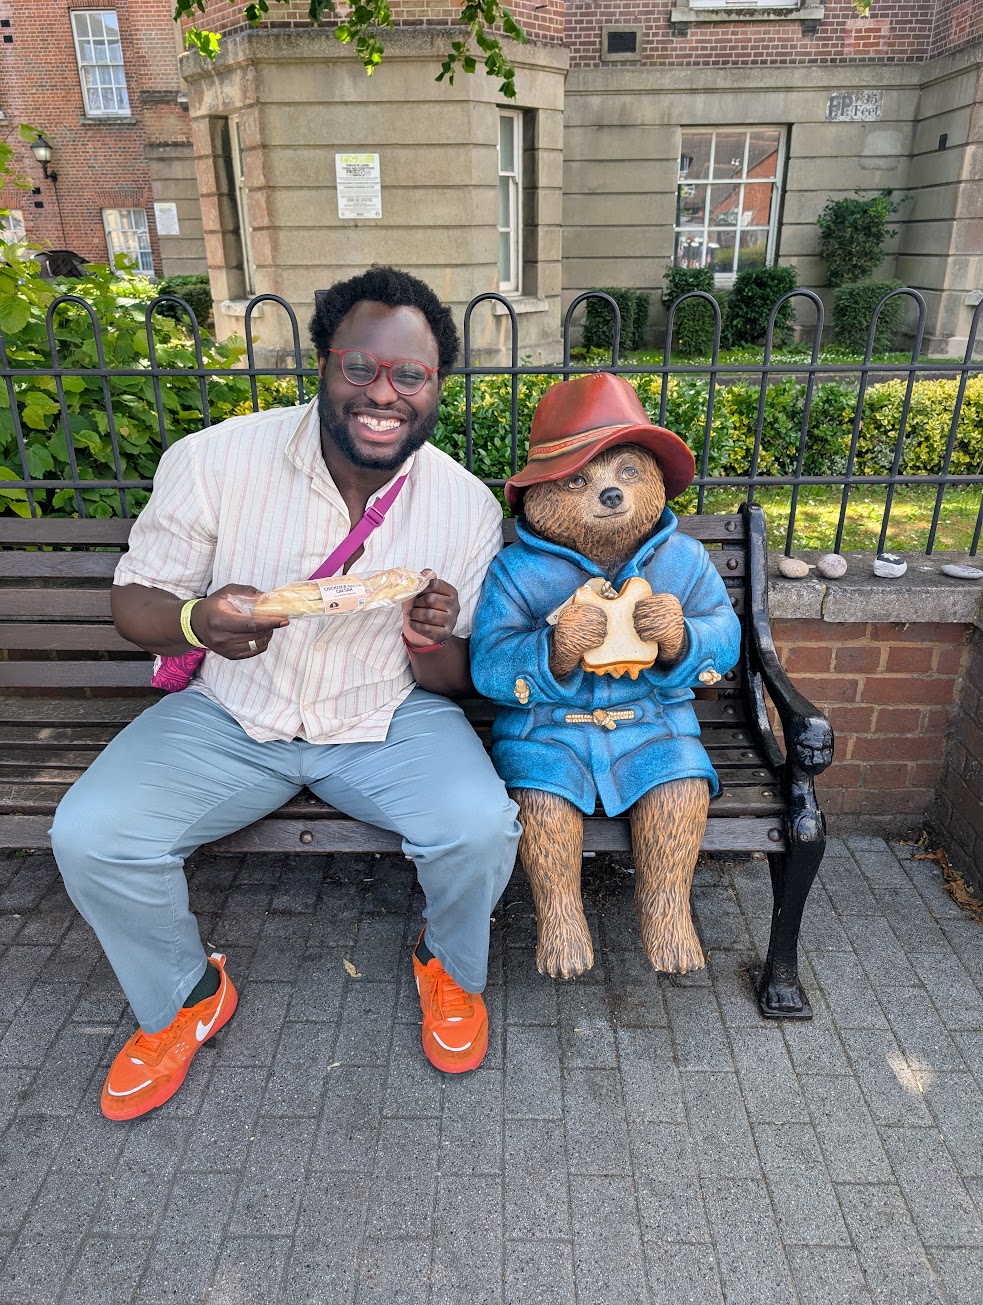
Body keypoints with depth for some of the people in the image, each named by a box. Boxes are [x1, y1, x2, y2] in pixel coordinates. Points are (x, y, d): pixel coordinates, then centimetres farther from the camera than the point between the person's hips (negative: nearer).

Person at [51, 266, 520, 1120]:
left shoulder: (467, 507, -9)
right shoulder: (215, 460, -14)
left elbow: (455, 681, -1)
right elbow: (134, 602, -5)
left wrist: (433, 645, -27)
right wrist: (198, 621, -29)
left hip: (391, 720, 0)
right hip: (233, 714, 1)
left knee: (480, 826, -26)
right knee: (90, 834, -18)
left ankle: (450, 966, 13)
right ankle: (184, 998, 16)